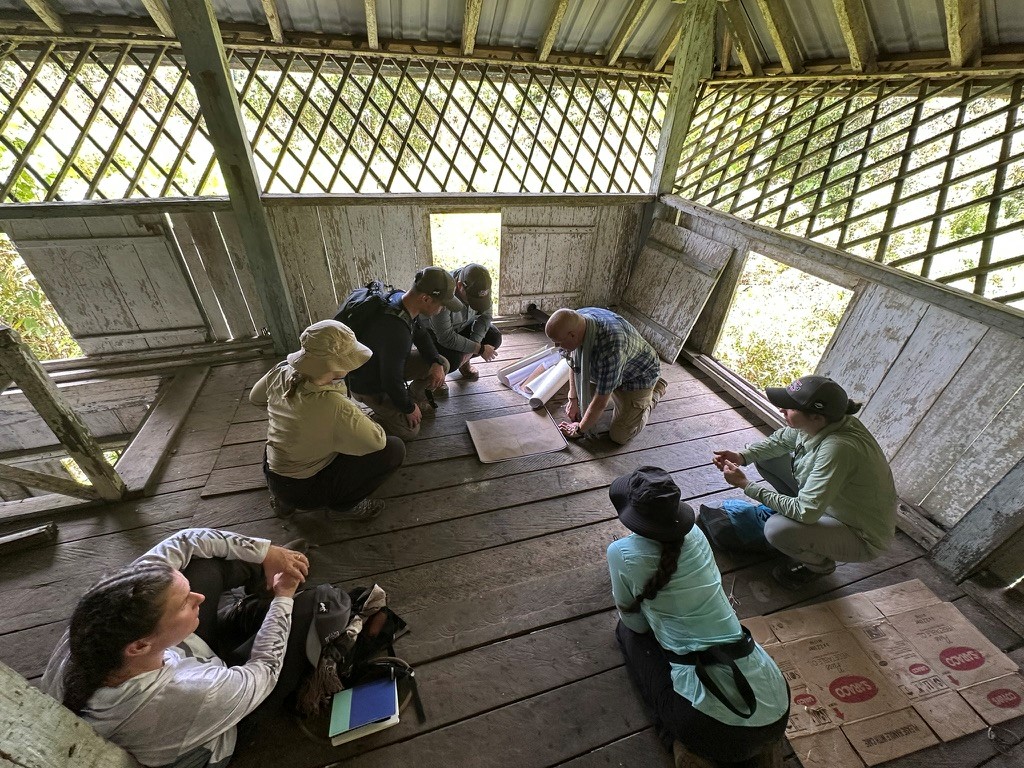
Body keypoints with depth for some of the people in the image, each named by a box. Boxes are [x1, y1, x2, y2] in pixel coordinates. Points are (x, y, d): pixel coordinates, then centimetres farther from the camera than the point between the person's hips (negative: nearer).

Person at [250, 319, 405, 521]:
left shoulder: (281, 373, -14)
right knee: (395, 449, -12)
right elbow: (378, 441, -19)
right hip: (303, 490, -7)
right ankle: (343, 507, 5)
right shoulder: (334, 407, -34)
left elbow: (255, 398, 9)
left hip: (272, 475, 7)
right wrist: (356, 412, -4)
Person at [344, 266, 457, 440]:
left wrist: (436, 363, -10)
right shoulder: (396, 333, -42)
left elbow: (421, 334, 4)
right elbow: (391, 382, -30)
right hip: (369, 385, -8)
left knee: (442, 364, 1)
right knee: (409, 431, -1)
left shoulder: (401, 297, -15)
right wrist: (408, 408, -13)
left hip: (390, 363, 8)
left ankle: (414, 397, 23)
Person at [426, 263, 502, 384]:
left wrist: (472, 346, -25)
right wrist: (479, 349, -30)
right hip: (434, 332, -6)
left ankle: (464, 361, 14)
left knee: (494, 338, -11)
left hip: (463, 325, 6)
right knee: (452, 360, -30)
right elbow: (447, 338, -35)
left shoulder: (480, 285, -23)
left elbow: (485, 316, -13)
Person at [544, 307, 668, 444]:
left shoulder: (610, 349, -45)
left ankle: (656, 389, 15)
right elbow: (573, 362, -4)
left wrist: (579, 429, -18)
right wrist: (573, 399, -8)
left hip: (638, 377, -6)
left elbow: (600, 403, -33)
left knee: (619, 436, -2)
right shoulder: (575, 320, -23)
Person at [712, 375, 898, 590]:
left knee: (776, 529, -29)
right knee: (765, 458, -1)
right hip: (833, 500, 7)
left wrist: (746, 485, -30)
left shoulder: (838, 448, -38)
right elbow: (780, 441, 3)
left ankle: (820, 565, 5)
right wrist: (742, 457, -13)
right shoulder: (817, 422, -17)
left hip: (863, 538, -7)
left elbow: (805, 513, -34)